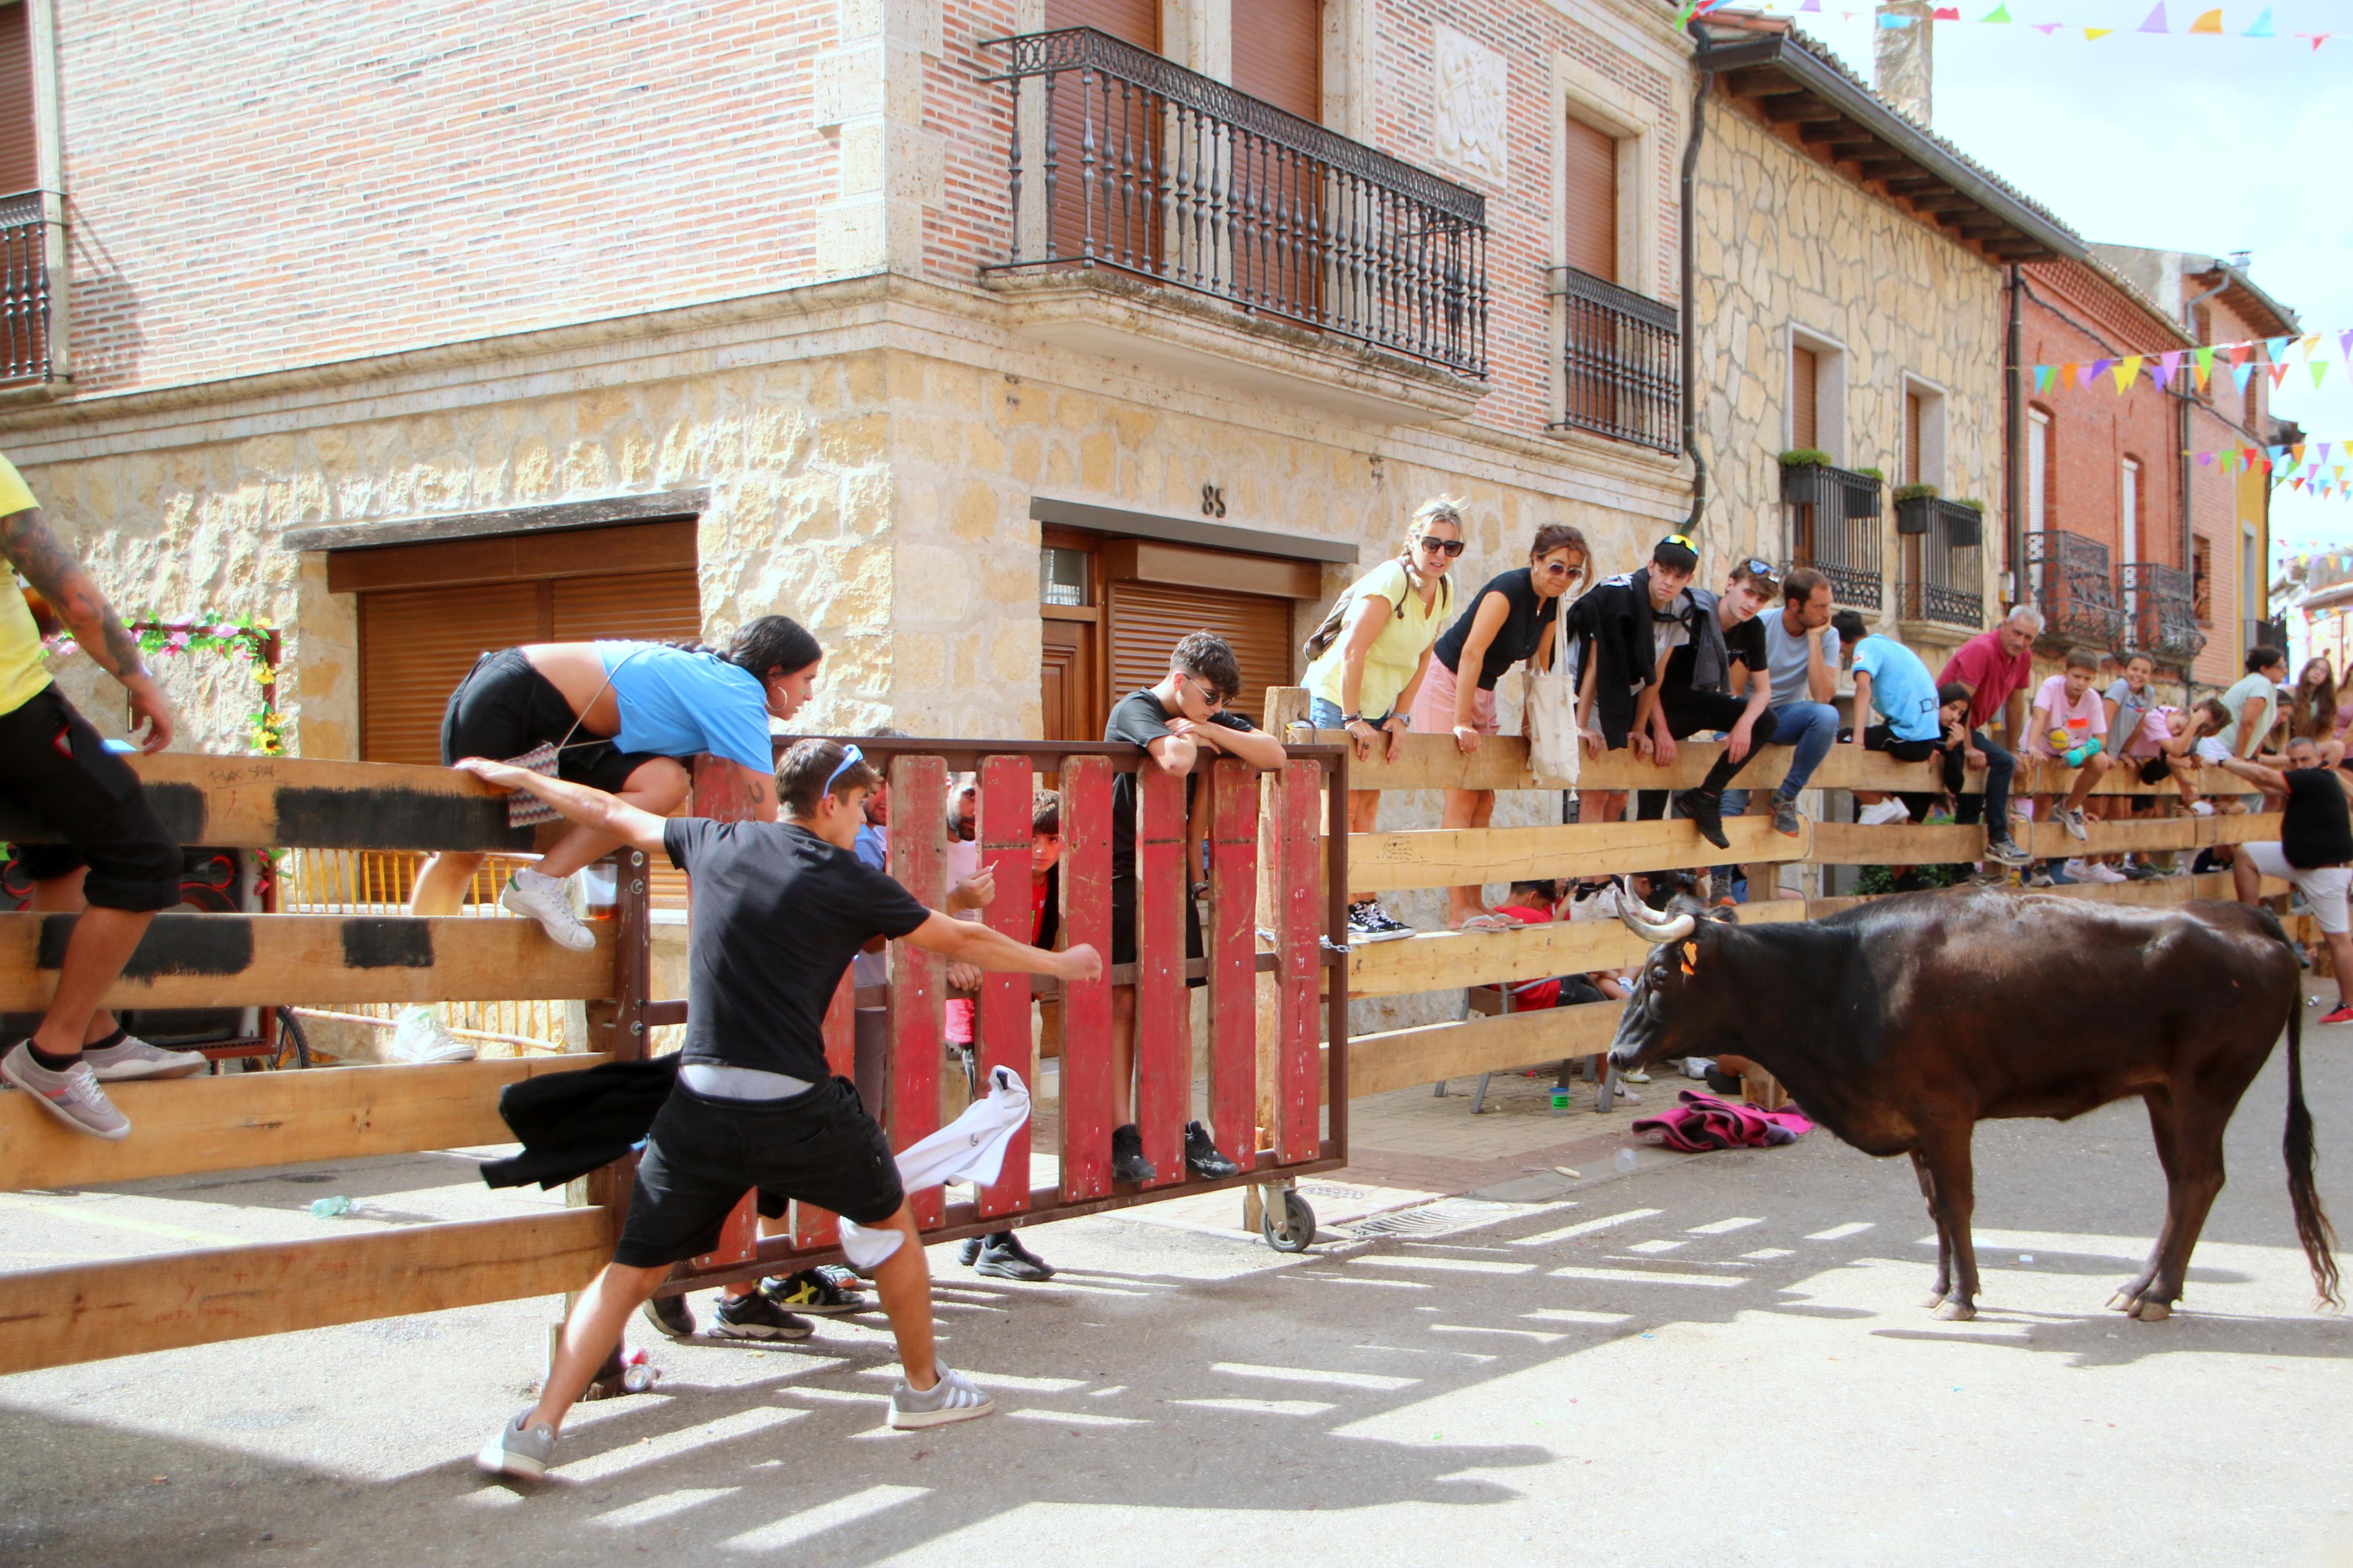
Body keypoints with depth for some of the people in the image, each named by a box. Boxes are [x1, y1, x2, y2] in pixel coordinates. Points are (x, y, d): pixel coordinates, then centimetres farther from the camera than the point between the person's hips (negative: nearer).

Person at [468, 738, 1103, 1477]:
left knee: (632, 1270, 11)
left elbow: (610, 814, 20)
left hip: (699, 1105, 3)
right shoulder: (852, 884, 0)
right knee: (893, 1222, 21)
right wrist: (1059, 964, 25)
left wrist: (517, 776, 35)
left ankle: (537, 1428, 2)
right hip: (797, 1108, -3)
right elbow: (962, 942, 10)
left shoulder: (719, 844, 8)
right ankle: (923, 1387, 32)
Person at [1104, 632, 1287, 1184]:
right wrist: (1192, 738, -9)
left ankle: (1183, 1128, 10)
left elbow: (1274, 755, -2)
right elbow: (1176, 761, -31)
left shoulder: (1208, 720, 10)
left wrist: (1205, 731, -10)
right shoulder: (1136, 710, -11)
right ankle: (1122, 1136, -4)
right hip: (1121, 879, -6)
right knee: (1121, 1003, -6)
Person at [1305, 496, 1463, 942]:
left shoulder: (1444, 592, 2)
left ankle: (1366, 903, 9)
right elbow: (1351, 651, -26)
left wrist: (1401, 716, 0)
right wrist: (1352, 719, -23)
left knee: (1368, 806, 7)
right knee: (1342, 810, -6)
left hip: (1378, 706, 8)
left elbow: (1422, 658, 7)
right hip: (1336, 696, -8)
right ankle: (1346, 910, -5)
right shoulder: (1390, 583, -23)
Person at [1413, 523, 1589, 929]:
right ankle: (1457, 910, -10)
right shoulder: (1509, 589, -22)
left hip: (1481, 692, 8)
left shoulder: (1551, 605, 3)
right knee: (1462, 799, -12)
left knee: (1484, 801, 5)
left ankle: (1473, 903, 9)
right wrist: (1461, 724, -31)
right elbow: (1471, 653, -28)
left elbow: (1540, 668, 14)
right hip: (1446, 683, -8)